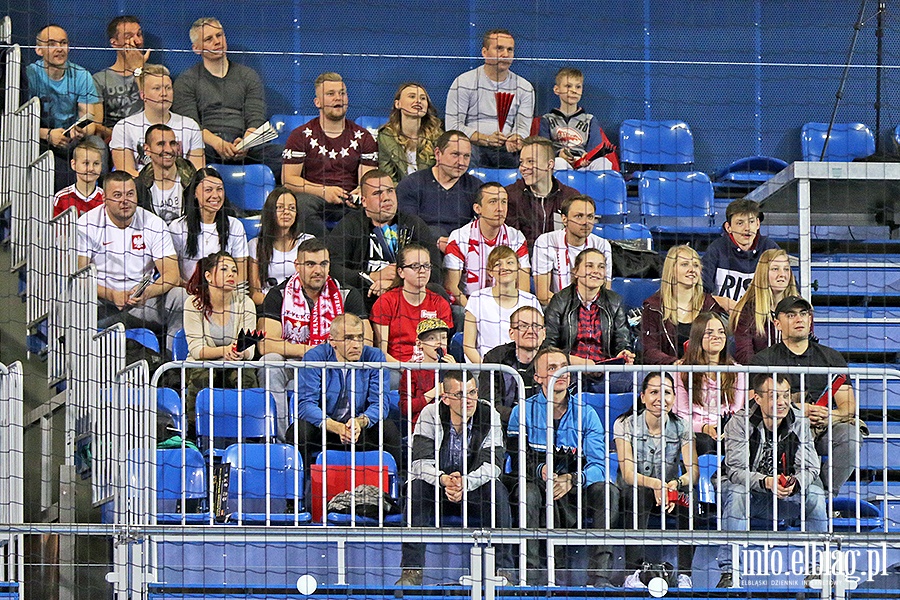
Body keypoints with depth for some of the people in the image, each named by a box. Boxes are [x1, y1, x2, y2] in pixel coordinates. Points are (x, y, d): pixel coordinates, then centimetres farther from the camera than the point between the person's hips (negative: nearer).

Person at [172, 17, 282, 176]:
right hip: (207, 145, -2)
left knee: (280, 154, -31)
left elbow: (256, 120, 11)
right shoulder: (185, 81, 16)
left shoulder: (248, 76, 23)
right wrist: (217, 143, -21)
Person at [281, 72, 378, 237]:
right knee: (301, 204, -37)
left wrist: (360, 193, -20)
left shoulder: (363, 137, 15)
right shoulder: (301, 135, 10)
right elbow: (288, 179, 1)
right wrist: (323, 191, -15)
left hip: (349, 200, 1)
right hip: (314, 197, -1)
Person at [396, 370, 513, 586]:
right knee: (417, 486, -31)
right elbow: (420, 462, -21)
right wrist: (443, 479, -44)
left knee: (496, 488, -30)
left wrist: (464, 483, -41)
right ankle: (411, 570, -29)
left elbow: (493, 463, -21)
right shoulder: (431, 414, -12)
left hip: (474, 490, 0)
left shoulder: (489, 415, -11)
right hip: (436, 489, 0)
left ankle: (503, 569, -24)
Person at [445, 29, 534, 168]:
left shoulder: (524, 88, 15)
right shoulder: (463, 83, 4)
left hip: (506, 151, 3)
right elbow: (453, 126, -2)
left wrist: (514, 140, -19)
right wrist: (486, 139, -17)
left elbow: (523, 126, 8)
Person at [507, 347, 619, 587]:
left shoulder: (585, 414, 2)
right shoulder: (523, 412, -1)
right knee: (528, 492, -34)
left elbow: (598, 465, -9)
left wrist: (573, 479, -30)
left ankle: (598, 574, -27)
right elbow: (518, 462, -11)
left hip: (576, 491, 2)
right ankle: (532, 574, -31)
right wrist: (541, 471, -33)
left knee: (607, 490, -26)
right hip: (539, 488, -2)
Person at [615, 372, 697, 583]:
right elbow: (628, 474, -19)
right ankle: (633, 572, -37)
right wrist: (655, 484, -40)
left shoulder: (681, 427, -2)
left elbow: (694, 471, -13)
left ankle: (684, 574, -27)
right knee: (638, 492, -36)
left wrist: (675, 484, -36)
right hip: (631, 496, -2)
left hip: (670, 495, 2)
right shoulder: (625, 425, -9)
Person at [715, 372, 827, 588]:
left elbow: (810, 469, -11)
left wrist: (795, 483, -35)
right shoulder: (740, 422, -17)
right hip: (749, 493, -3)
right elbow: (735, 470, -24)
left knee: (815, 493, -23)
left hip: (786, 496, 3)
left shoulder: (800, 422, -7)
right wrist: (766, 482, -43)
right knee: (736, 492, -35)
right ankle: (729, 571, -32)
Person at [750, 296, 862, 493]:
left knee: (850, 434, -29)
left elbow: (849, 406, 9)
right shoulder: (764, 359, 12)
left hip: (824, 430, 2)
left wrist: (831, 416, -16)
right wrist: (800, 410, -21)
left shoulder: (831, 357, 19)